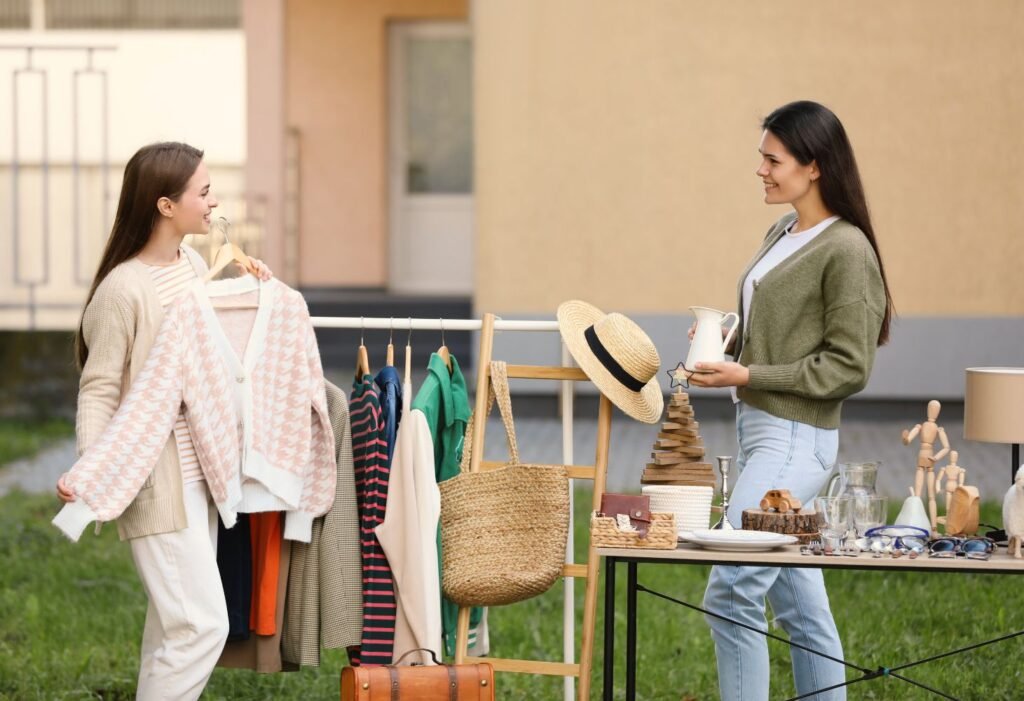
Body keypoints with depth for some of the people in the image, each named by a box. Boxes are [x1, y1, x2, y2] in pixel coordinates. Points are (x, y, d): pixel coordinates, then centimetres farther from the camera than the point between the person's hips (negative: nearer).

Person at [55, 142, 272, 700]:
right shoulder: (123, 289, -18)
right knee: (202, 624, -12)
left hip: (197, 475, 9)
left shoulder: (194, 265, 7)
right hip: (157, 482, -9)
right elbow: (99, 390, -15)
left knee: (174, 622, 14)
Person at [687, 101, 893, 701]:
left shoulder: (846, 251, -14)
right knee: (800, 602, 12)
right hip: (759, 430, 9)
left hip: (794, 442, -9)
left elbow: (848, 368, -14)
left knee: (731, 594, -13)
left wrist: (748, 375, -17)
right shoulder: (783, 235, 12)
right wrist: (726, 342, 4)